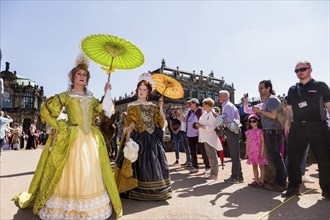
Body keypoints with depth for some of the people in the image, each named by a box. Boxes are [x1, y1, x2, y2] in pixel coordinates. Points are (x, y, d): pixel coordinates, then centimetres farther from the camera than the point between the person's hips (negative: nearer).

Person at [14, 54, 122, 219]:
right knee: (71, 172, -3)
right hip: (71, 137, -4)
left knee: (90, 172, 6)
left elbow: (101, 111, 23)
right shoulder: (65, 96, 2)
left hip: (91, 138, 4)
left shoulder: (91, 98, 14)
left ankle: (91, 207, 18)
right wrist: (61, 127, -3)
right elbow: (46, 111, 3)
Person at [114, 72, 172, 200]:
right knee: (139, 164, -4)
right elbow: (129, 125, -5)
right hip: (138, 138, -4)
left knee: (154, 163, 7)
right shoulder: (132, 106, 2)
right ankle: (138, 191, 11)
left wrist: (161, 107, -2)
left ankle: (155, 190, 22)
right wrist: (127, 139, -16)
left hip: (152, 139, 4)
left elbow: (161, 122, 4)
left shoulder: (152, 106, 12)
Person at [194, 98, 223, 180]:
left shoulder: (212, 115, -18)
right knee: (210, 155, 17)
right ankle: (212, 172, 30)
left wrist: (201, 126, -23)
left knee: (212, 155, -1)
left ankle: (214, 174, 8)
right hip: (206, 138, 10)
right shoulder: (206, 113, 11)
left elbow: (211, 128, -24)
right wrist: (199, 124, 7)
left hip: (210, 138, -10)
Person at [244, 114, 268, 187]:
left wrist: (262, 152, -13)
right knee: (254, 166, 11)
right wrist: (246, 152, 8)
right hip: (252, 151, 4)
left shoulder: (260, 131, -5)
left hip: (259, 151, -4)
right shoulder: (249, 132, 7)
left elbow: (263, 142, -7)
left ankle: (261, 181, 11)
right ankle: (256, 180, 19)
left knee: (261, 166, 5)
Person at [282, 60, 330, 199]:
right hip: (297, 128, 3)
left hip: (318, 127, -2)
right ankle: (293, 187, 16)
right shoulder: (292, 89, 14)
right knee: (293, 160, 4)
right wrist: (287, 124, 8)